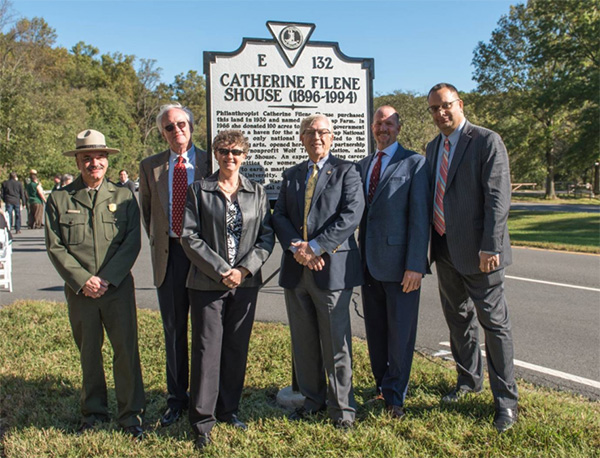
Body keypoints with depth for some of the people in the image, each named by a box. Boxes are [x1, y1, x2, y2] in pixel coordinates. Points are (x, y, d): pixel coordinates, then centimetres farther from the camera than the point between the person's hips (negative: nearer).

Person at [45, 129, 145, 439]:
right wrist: (82, 280, -10)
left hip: (118, 287, -1)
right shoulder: (59, 199, 4)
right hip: (79, 290, 1)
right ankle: (93, 412, 28)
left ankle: (131, 414, 15)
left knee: (127, 350, 0)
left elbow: (132, 242, -2)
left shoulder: (123, 197, 4)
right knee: (88, 353, 12)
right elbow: (55, 247, 0)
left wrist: (106, 278, -11)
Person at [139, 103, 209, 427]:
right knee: (173, 330, 10)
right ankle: (176, 399, 24)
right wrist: (158, 242, 13)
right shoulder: (150, 167, 7)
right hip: (169, 254, 3)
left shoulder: (211, 163, -2)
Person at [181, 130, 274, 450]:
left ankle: (228, 409, 27)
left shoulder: (257, 193, 8)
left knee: (237, 348, 11)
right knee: (207, 348, -1)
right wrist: (221, 270, -13)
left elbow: (267, 237, 4)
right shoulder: (198, 190, 1)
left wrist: (244, 270, -10)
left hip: (246, 282, 3)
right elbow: (189, 236, -5)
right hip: (207, 283, -2)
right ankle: (202, 420, 10)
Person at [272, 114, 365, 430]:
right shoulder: (291, 176, 17)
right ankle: (312, 399, 28)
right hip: (296, 269, 5)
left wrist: (315, 247, -16)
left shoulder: (346, 171, 2)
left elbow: (351, 215, -10)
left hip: (331, 268, -5)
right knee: (303, 341, 13)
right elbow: (279, 216, 8)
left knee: (336, 342, 1)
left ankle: (342, 407, 16)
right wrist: (296, 248, -10)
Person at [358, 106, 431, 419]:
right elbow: (358, 213, 14)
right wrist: (359, 258, 7)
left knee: (400, 332, 4)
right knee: (375, 332, 14)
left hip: (399, 263, -5)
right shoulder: (363, 165, 15)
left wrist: (415, 265, -16)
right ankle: (382, 387, 30)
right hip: (369, 263, 6)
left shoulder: (414, 163, -3)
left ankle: (394, 396, 20)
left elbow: (420, 216, -10)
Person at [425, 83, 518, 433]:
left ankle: (506, 400, 14)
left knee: (494, 323, 1)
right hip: (446, 251, 7)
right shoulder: (433, 148, 12)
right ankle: (469, 380, 37)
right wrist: (432, 244, 11)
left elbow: (498, 197, -16)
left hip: (477, 253, -7)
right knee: (458, 319, 18)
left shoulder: (487, 141, -10)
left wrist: (490, 247, -21)